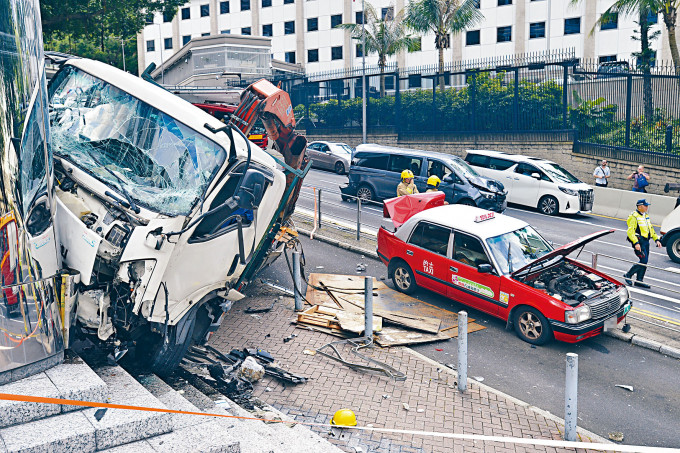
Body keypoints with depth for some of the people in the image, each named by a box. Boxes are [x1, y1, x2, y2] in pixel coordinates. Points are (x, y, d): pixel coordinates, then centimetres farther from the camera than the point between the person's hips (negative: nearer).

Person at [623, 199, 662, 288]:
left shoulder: (646, 216, 17)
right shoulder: (634, 217, -11)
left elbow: (651, 229, 25)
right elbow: (630, 231, -18)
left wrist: (656, 240, 15)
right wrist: (636, 243, -25)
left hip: (646, 242, 9)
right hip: (639, 241, -9)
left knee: (644, 262, 8)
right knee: (643, 261, -13)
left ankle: (639, 281, 15)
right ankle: (628, 275, 2)